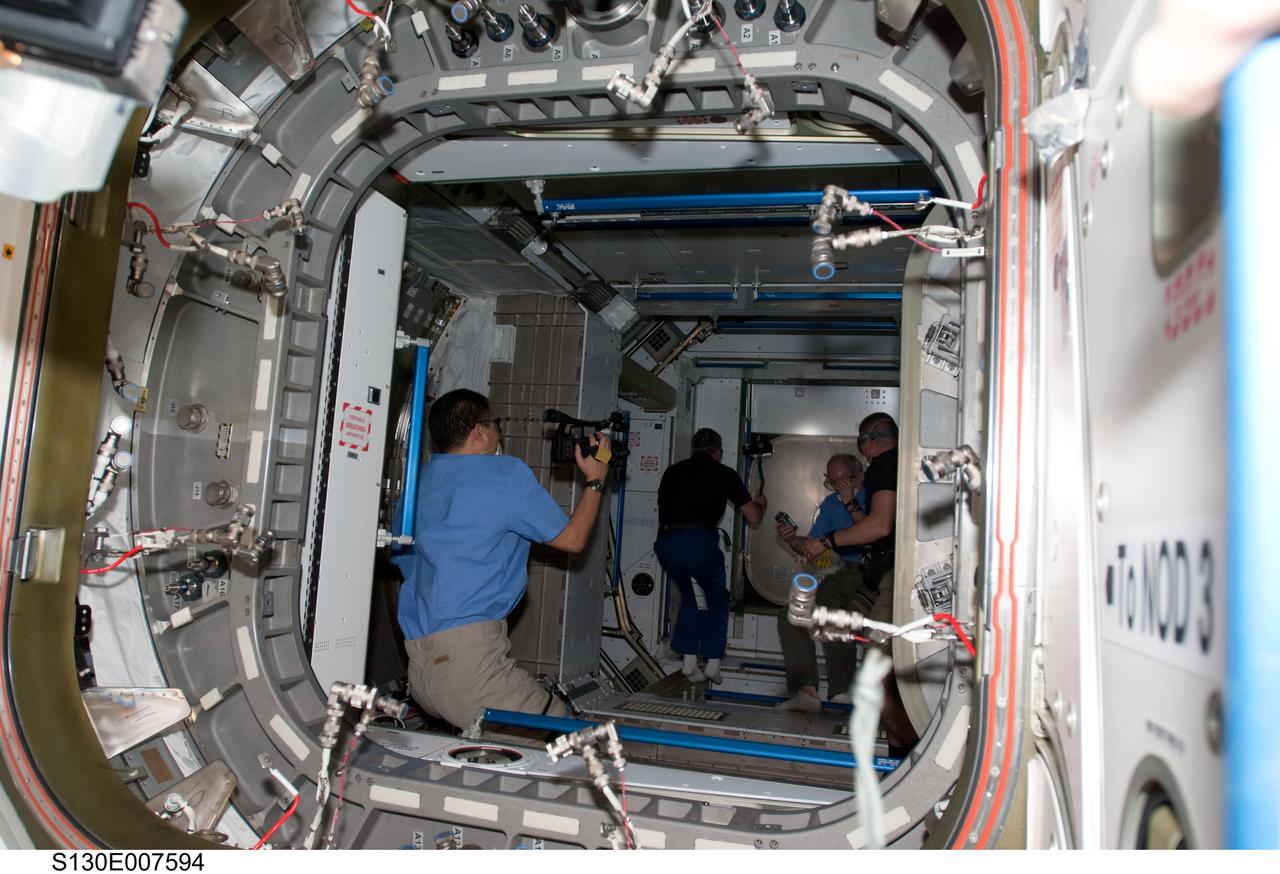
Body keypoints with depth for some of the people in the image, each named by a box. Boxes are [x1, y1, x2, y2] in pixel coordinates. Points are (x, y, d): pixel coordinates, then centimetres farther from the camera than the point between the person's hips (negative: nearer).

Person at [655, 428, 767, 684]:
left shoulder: (673, 471, 20)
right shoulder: (724, 474, 12)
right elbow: (753, 517, 16)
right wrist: (761, 504, 38)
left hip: (666, 542, 4)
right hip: (700, 541, -3)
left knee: (690, 597, 26)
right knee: (717, 598, 21)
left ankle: (689, 662, 19)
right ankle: (713, 664, 17)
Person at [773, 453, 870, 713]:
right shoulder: (831, 503, 20)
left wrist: (851, 505, -16)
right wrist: (791, 539, -3)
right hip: (841, 576, 7)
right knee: (790, 616, -13)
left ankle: (841, 691, -20)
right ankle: (806, 691, -18)